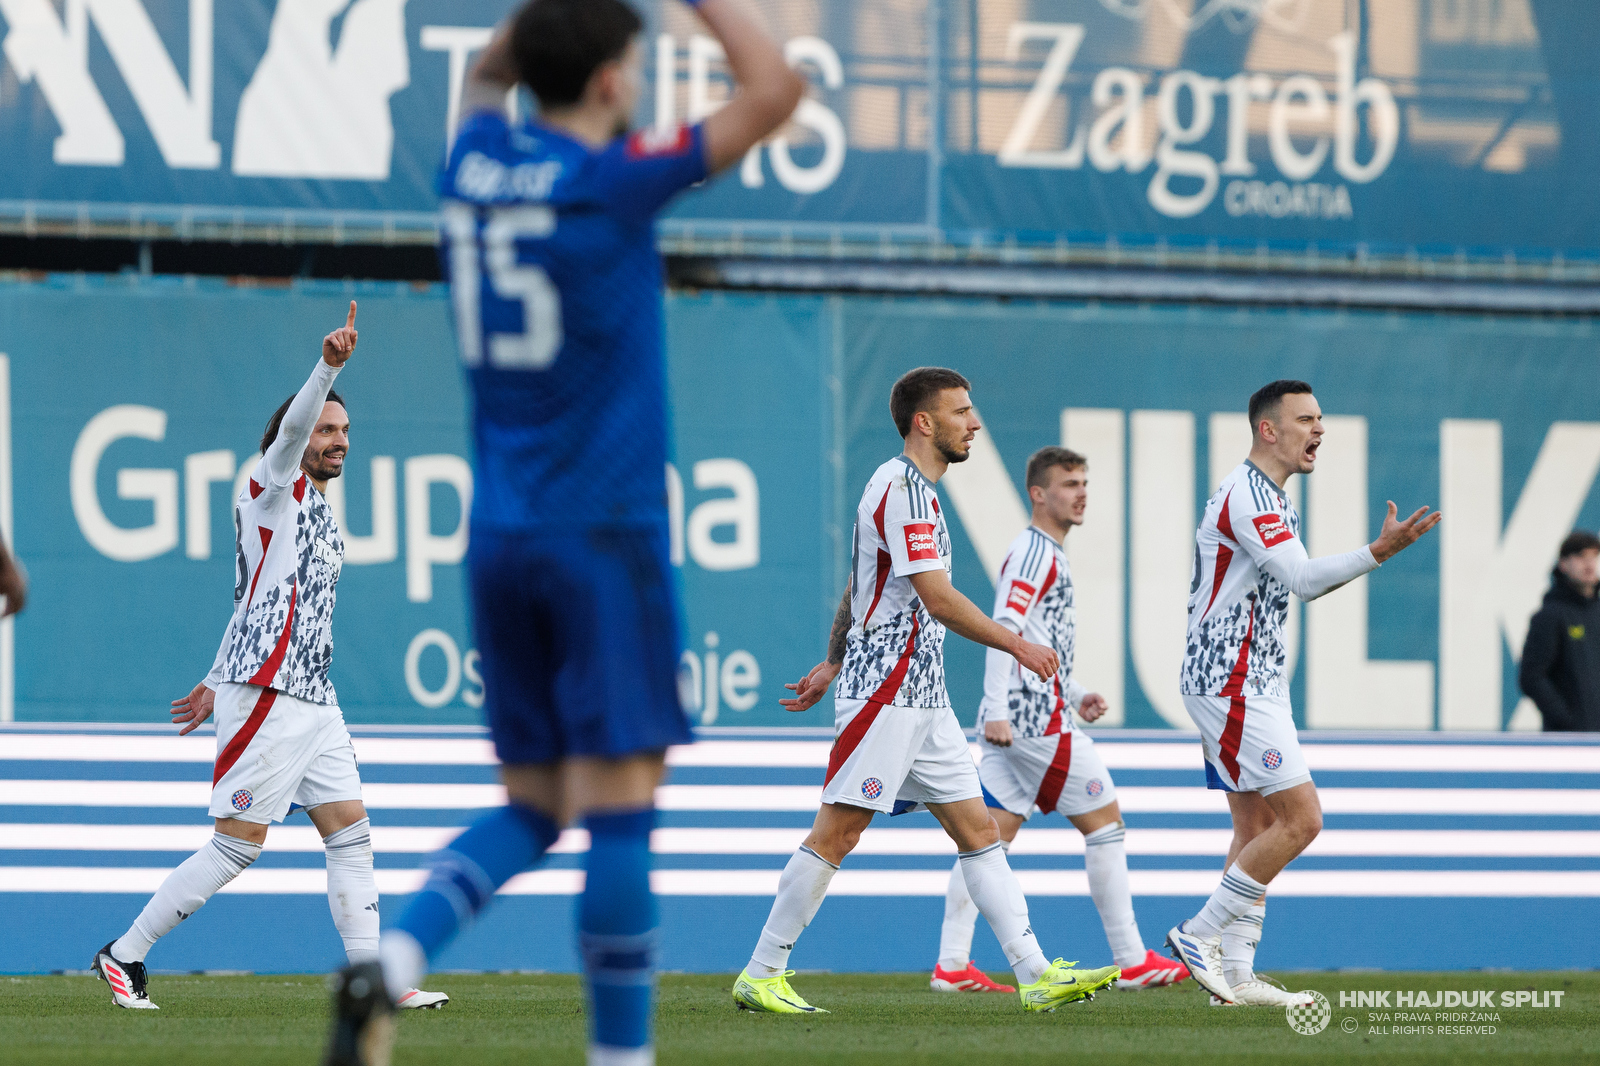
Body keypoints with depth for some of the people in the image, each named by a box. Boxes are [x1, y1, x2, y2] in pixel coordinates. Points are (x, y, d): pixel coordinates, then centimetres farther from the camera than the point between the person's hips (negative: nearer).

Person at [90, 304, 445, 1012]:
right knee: (236, 847, -8)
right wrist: (329, 366, -38)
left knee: (351, 835, 2)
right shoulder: (275, 489, -2)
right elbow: (291, 430, -23)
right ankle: (124, 956, 0)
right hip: (267, 697, -9)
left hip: (313, 700, 9)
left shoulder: (317, 511, 23)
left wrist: (217, 684, 26)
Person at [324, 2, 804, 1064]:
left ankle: (392, 960, -11)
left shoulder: (476, 162, 7)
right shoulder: (612, 180, -10)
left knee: (530, 806, 12)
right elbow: (776, 89, -10)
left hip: (500, 537, 7)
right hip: (605, 536, -7)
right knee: (619, 805, -4)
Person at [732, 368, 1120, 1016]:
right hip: (885, 690, -10)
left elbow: (856, 588, 27)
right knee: (836, 834, -8)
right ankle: (760, 976, -3)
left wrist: (834, 664, 32)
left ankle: (1037, 975, 0)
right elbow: (937, 599, -20)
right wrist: (1016, 645, -14)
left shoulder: (909, 487, 18)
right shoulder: (903, 489, -14)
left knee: (978, 829, 4)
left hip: (921, 696, 10)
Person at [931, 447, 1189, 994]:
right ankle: (1132, 961, 1)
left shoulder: (1044, 554, 21)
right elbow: (1003, 629, -20)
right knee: (1105, 822, -2)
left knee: (991, 836, 4)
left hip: (1011, 723, 10)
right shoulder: (1034, 552, -11)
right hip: (1035, 719, -10)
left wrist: (1075, 696, 22)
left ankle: (951, 964, -1)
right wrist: (997, 711, -27)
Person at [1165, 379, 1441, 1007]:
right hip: (1230, 681, -11)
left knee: (1257, 827, 9)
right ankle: (1200, 934, -8)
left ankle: (1234, 976, 10)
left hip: (1252, 682, 11)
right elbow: (1303, 580, -25)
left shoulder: (1269, 497, 18)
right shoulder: (1246, 495, -16)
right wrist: (1378, 553, -34)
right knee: (1300, 818, -13)